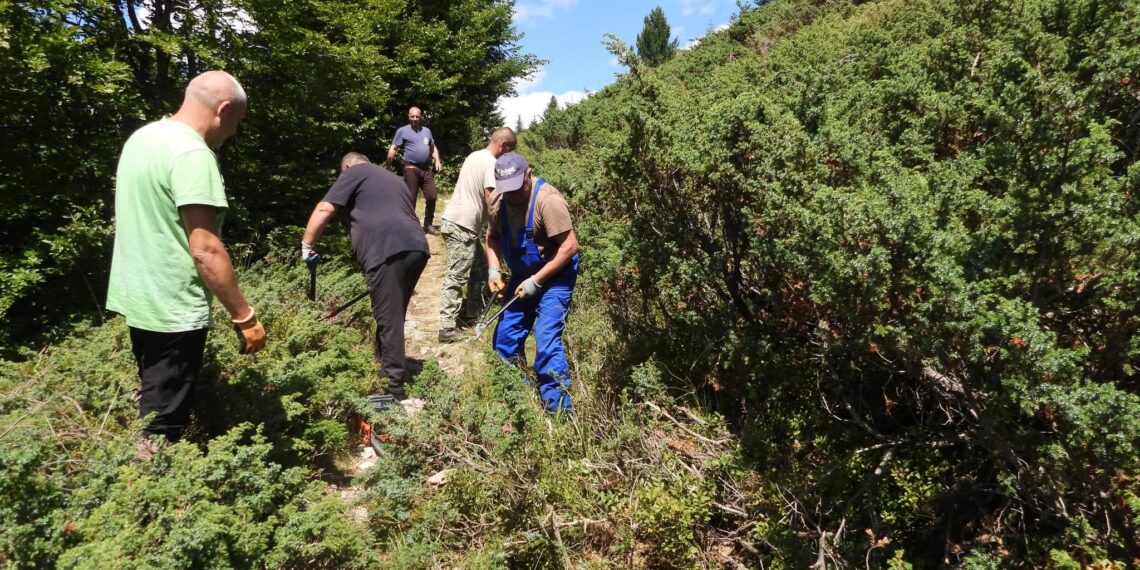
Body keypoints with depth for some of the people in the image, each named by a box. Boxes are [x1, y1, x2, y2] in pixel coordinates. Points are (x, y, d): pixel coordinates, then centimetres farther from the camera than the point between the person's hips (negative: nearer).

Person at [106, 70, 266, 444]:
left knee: (152, 406, 25)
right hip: (172, 310, -10)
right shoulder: (193, 154, -21)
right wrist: (244, 317, -21)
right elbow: (205, 250, -26)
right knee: (162, 426, 2)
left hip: (138, 298, 10)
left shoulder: (143, 137, 9)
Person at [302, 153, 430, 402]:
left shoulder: (354, 173, 14)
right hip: (417, 247, 8)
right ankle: (384, 366, 31)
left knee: (388, 320, -5)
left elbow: (325, 209, 4)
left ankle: (396, 390, -2)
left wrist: (307, 244, 12)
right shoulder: (393, 178, 36)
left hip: (388, 250, -8)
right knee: (393, 316, 20)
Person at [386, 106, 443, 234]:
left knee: (431, 197, 2)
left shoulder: (427, 131, 16)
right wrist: (388, 164, -14)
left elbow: (433, 147, 24)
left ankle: (428, 225, 15)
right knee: (410, 199, -1)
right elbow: (393, 148, -5)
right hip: (411, 169, -5)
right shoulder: (402, 131, 0)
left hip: (426, 169, 5)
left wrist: (437, 161, 8)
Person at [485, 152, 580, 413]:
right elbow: (493, 237, 11)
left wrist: (536, 280, -24)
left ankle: (559, 409, -5)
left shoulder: (547, 200, -25)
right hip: (522, 276, 7)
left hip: (554, 277, -7)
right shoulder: (499, 202, -4)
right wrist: (493, 269, -7)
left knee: (546, 342, -16)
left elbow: (569, 246, -26)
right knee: (504, 338, 10)